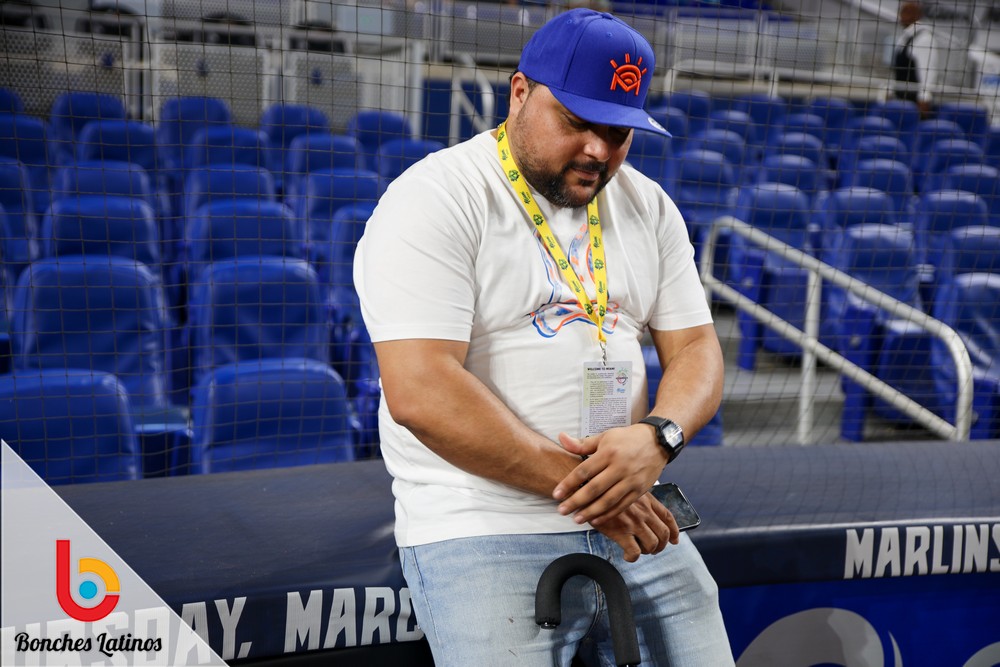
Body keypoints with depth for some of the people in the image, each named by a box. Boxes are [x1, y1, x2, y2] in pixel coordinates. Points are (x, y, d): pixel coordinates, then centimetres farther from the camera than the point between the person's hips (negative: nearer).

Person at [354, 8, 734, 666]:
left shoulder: (648, 207, 11)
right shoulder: (435, 199, -10)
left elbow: (696, 350, 9)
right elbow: (420, 392, -19)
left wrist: (658, 438, -14)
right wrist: (583, 484, -18)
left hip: (634, 526, 6)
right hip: (485, 536, -5)